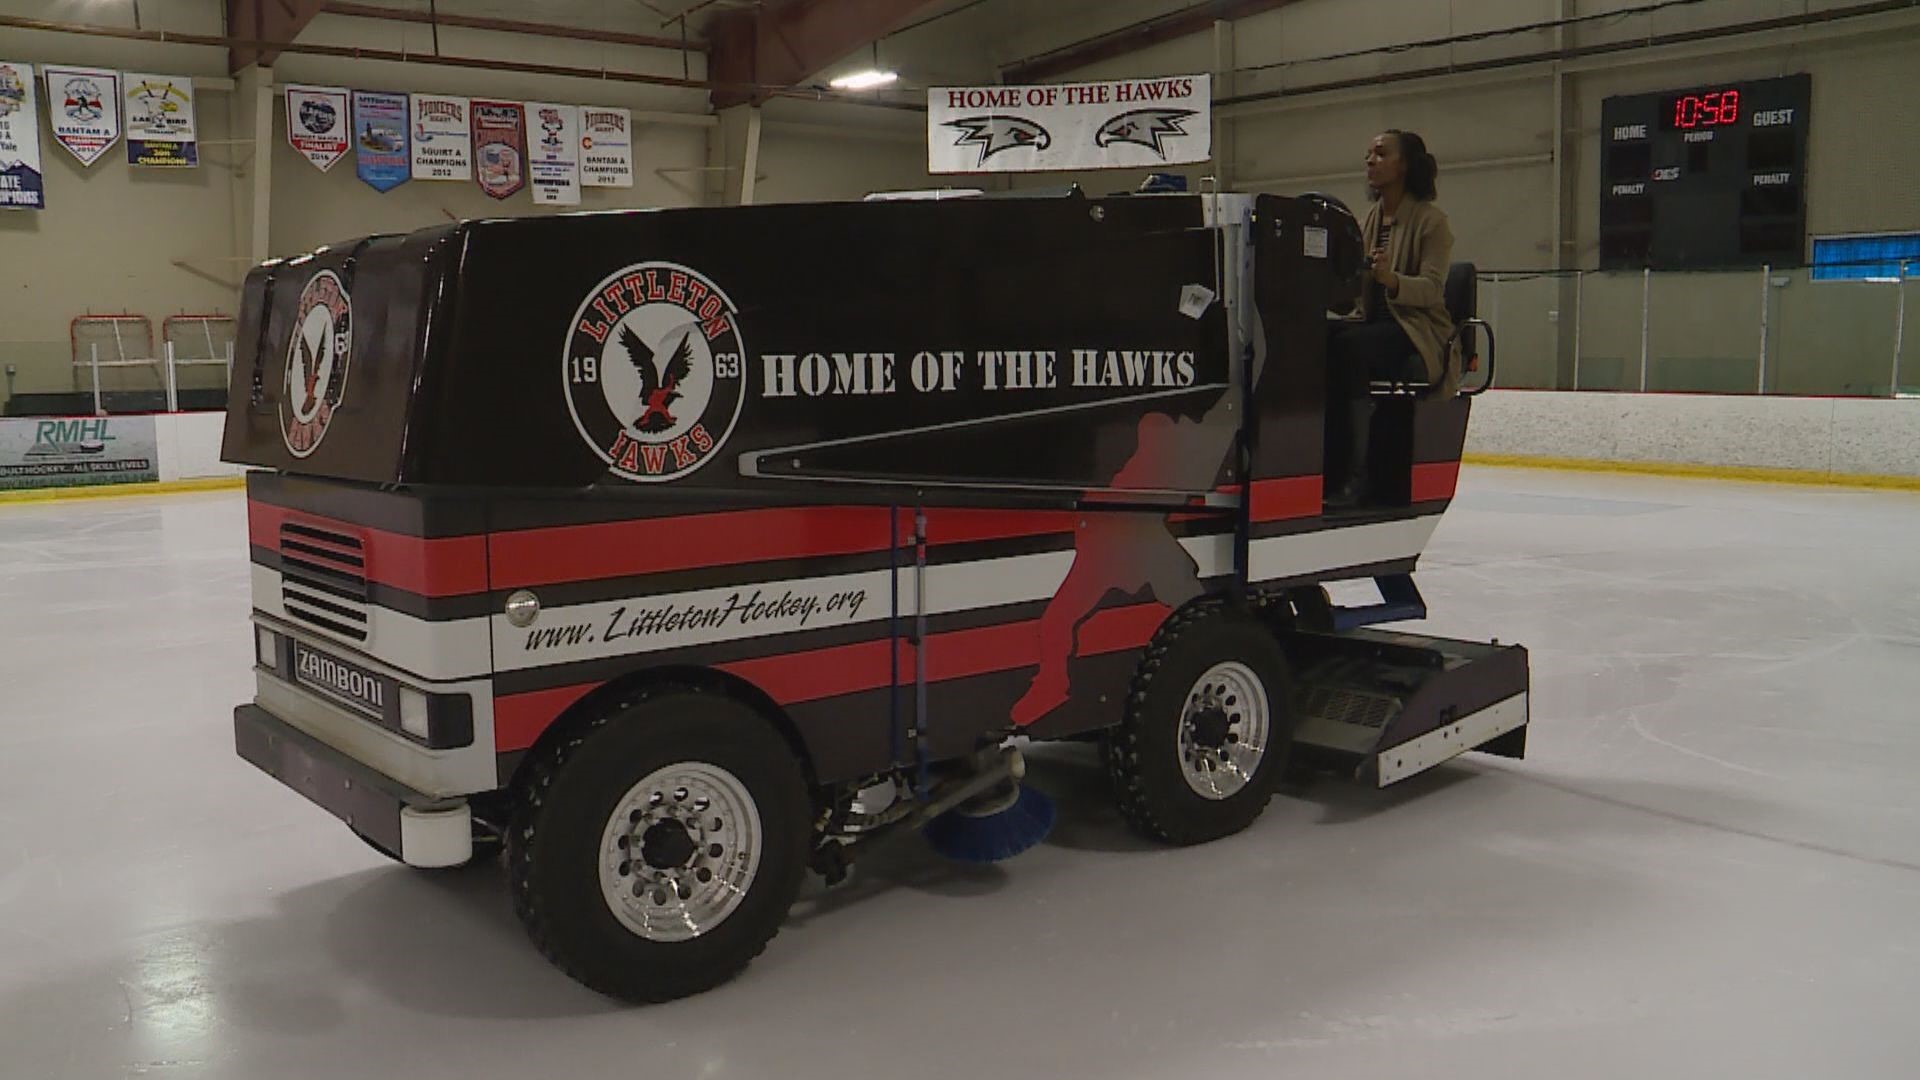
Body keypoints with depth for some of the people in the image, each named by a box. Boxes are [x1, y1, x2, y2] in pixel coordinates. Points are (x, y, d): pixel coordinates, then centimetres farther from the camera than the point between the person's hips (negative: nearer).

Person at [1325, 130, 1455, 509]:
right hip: (1374, 323, 6)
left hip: (1419, 332, -6)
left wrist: (1390, 278, -33)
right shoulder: (1372, 220, 20)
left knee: (1348, 347, -36)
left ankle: (1356, 472, -35)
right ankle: (1323, 461, -30)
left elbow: (1431, 289, -14)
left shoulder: (1431, 220, -1)